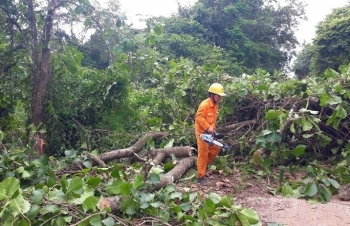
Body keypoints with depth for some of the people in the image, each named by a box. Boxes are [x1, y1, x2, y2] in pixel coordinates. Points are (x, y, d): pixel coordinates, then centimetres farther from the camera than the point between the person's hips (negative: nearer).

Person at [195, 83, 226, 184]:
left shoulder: (215, 105, 7)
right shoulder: (204, 104, -21)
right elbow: (199, 117, -27)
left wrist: (213, 129, 10)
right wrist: (208, 127, -29)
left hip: (209, 133, 9)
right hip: (202, 132, -9)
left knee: (215, 149, 15)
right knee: (203, 154, -4)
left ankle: (203, 165, 30)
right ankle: (200, 176, 5)